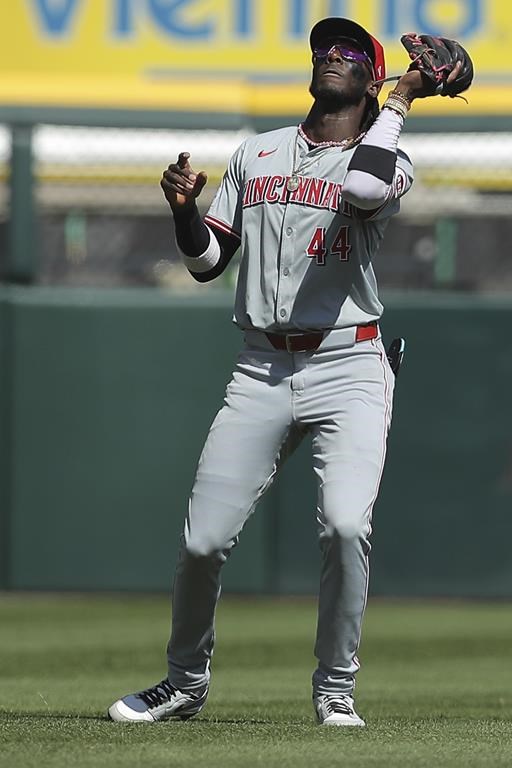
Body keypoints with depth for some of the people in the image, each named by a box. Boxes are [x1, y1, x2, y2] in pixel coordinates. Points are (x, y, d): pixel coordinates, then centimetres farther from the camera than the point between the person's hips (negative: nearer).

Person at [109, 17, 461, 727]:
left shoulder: (385, 160, 3)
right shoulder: (256, 155, 16)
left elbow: (363, 187, -23)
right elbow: (207, 263, 15)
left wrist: (401, 101, -11)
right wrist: (184, 207, -4)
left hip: (348, 370, -3)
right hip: (261, 371, 3)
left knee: (346, 525, -23)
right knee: (202, 541, -3)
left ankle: (336, 688, -5)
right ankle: (185, 683, 19)